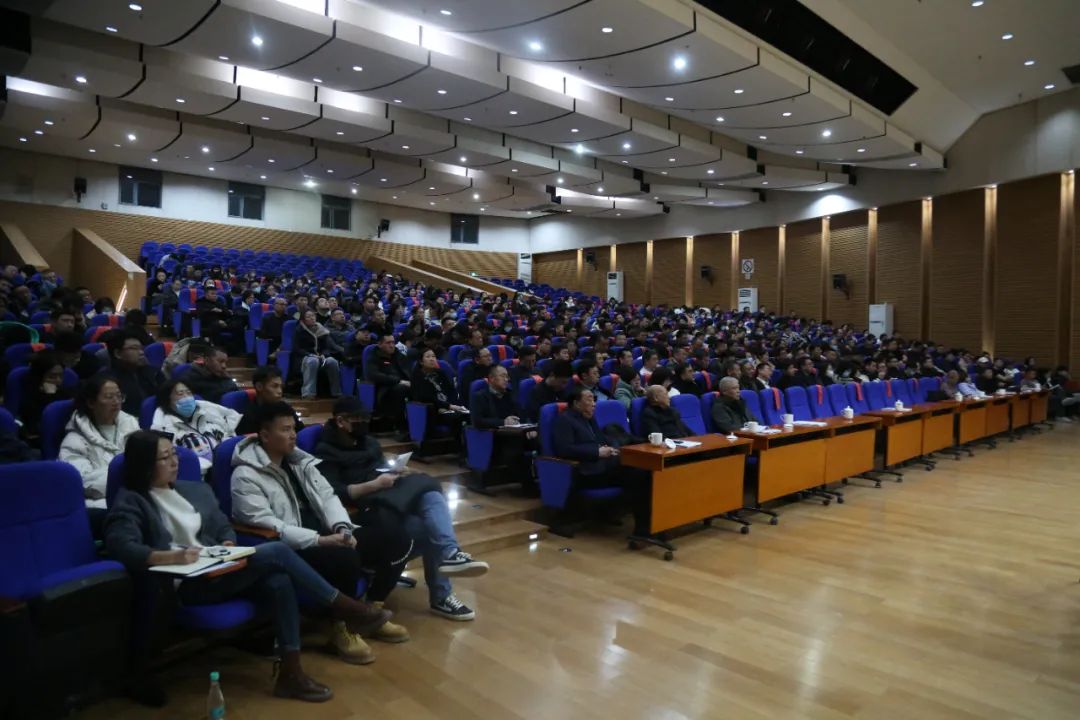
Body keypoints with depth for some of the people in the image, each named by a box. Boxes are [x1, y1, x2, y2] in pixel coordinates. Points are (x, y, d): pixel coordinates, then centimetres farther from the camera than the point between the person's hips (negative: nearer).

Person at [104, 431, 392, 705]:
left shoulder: (196, 490, 19)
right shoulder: (131, 502, 0)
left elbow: (225, 529, 20)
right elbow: (121, 547, -18)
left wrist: (228, 546, -4)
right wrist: (172, 556, -33)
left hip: (217, 572, 6)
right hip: (183, 585, -6)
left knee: (279, 581, -27)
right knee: (277, 552, -24)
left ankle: (291, 673, -19)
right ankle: (344, 607, -13)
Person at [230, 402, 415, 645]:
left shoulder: (300, 460, 14)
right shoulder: (245, 477, -10)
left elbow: (327, 496, 9)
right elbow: (268, 526, -19)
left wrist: (343, 529, -11)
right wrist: (321, 540, -25)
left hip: (326, 535, 8)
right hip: (289, 550, -8)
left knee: (398, 539, -5)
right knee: (345, 558, -37)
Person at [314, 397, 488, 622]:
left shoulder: (369, 442, 21)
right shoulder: (326, 453, -1)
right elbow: (334, 494, -15)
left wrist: (397, 473, 0)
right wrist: (374, 485, -20)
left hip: (396, 496, 6)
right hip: (368, 508, -6)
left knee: (432, 496, -28)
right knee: (428, 529, -27)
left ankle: (450, 553, -40)